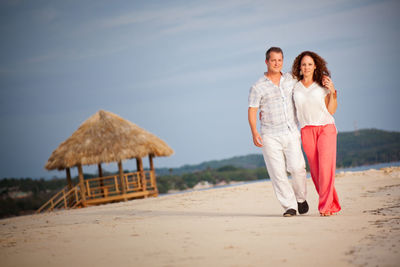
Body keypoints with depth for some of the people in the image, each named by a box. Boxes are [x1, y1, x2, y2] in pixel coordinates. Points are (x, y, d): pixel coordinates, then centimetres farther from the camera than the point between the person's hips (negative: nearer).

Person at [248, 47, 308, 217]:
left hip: (291, 134, 2)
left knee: (297, 167, -11)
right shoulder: (258, 87, -1)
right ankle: (289, 207, 3)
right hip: (270, 137, -2)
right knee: (277, 172, -6)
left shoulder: (290, 80, 10)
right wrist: (254, 132, -15)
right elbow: (252, 111, -5)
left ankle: (300, 198, 14)